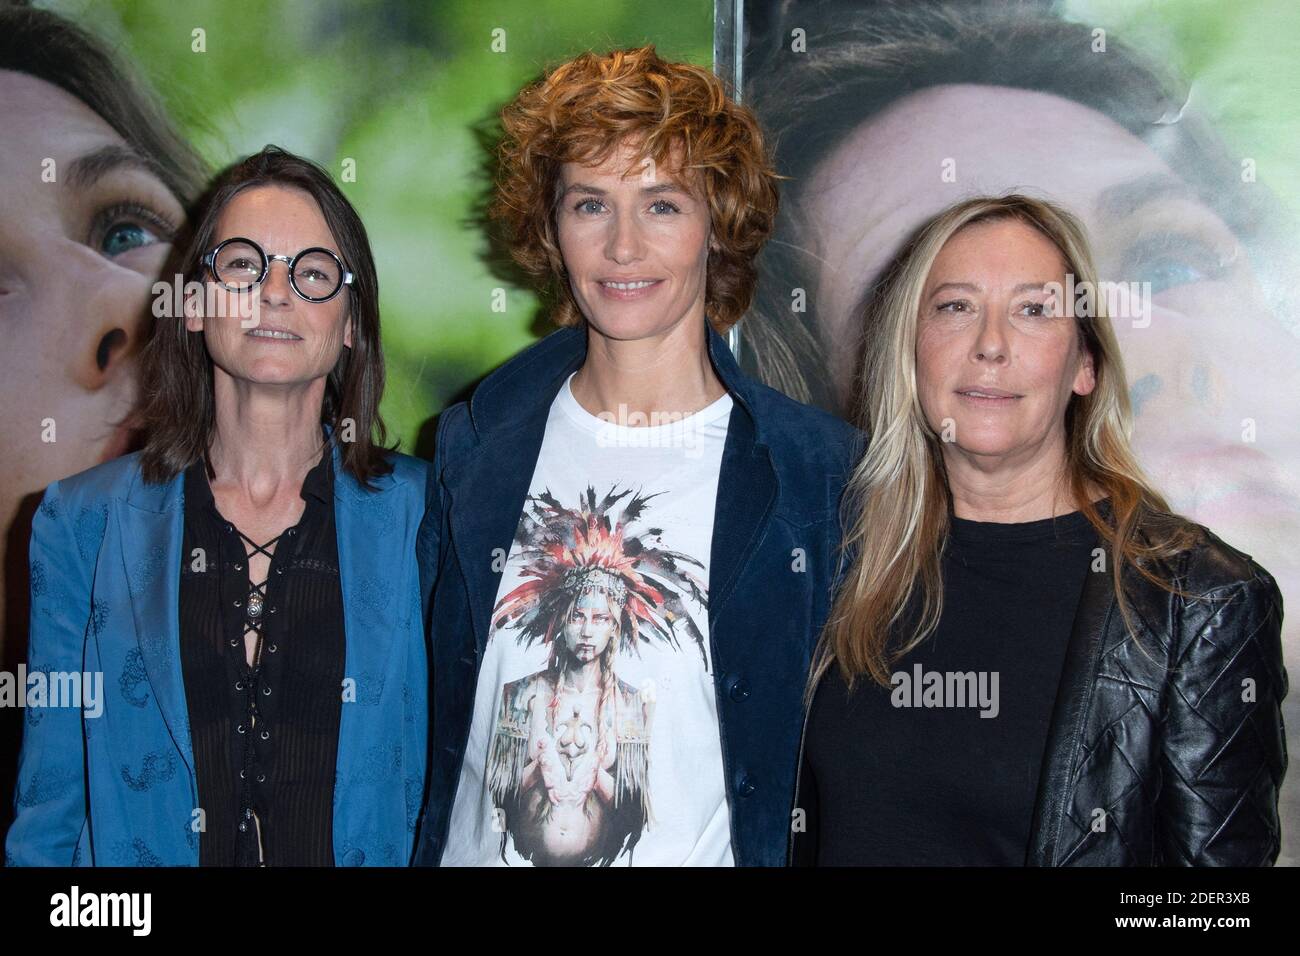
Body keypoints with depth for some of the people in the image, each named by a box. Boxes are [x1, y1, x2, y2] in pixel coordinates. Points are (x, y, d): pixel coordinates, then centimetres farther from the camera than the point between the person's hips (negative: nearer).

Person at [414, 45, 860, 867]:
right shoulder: (472, 447, -1)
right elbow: (432, 705, 6)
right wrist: (425, 849, 2)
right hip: (476, 847, 3)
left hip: (703, 850, -2)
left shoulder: (824, 472, -11)